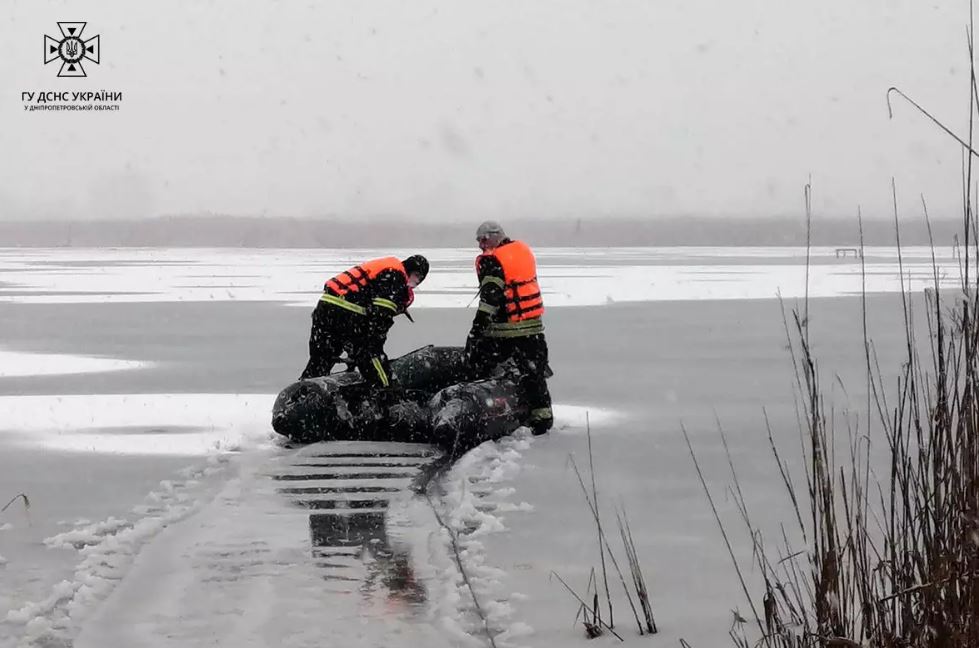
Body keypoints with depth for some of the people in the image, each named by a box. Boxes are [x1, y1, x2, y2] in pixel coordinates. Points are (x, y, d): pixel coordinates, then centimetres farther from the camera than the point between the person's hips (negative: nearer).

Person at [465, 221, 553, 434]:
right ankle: (542, 414, 9)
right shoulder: (523, 250, 10)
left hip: (504, 330, -6)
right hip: (533, 326, 6)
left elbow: (490, 297, -20)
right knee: (533, 373, 11)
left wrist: (477, 327, -21)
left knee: (478, 365, 7)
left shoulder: (492, 261, -12)